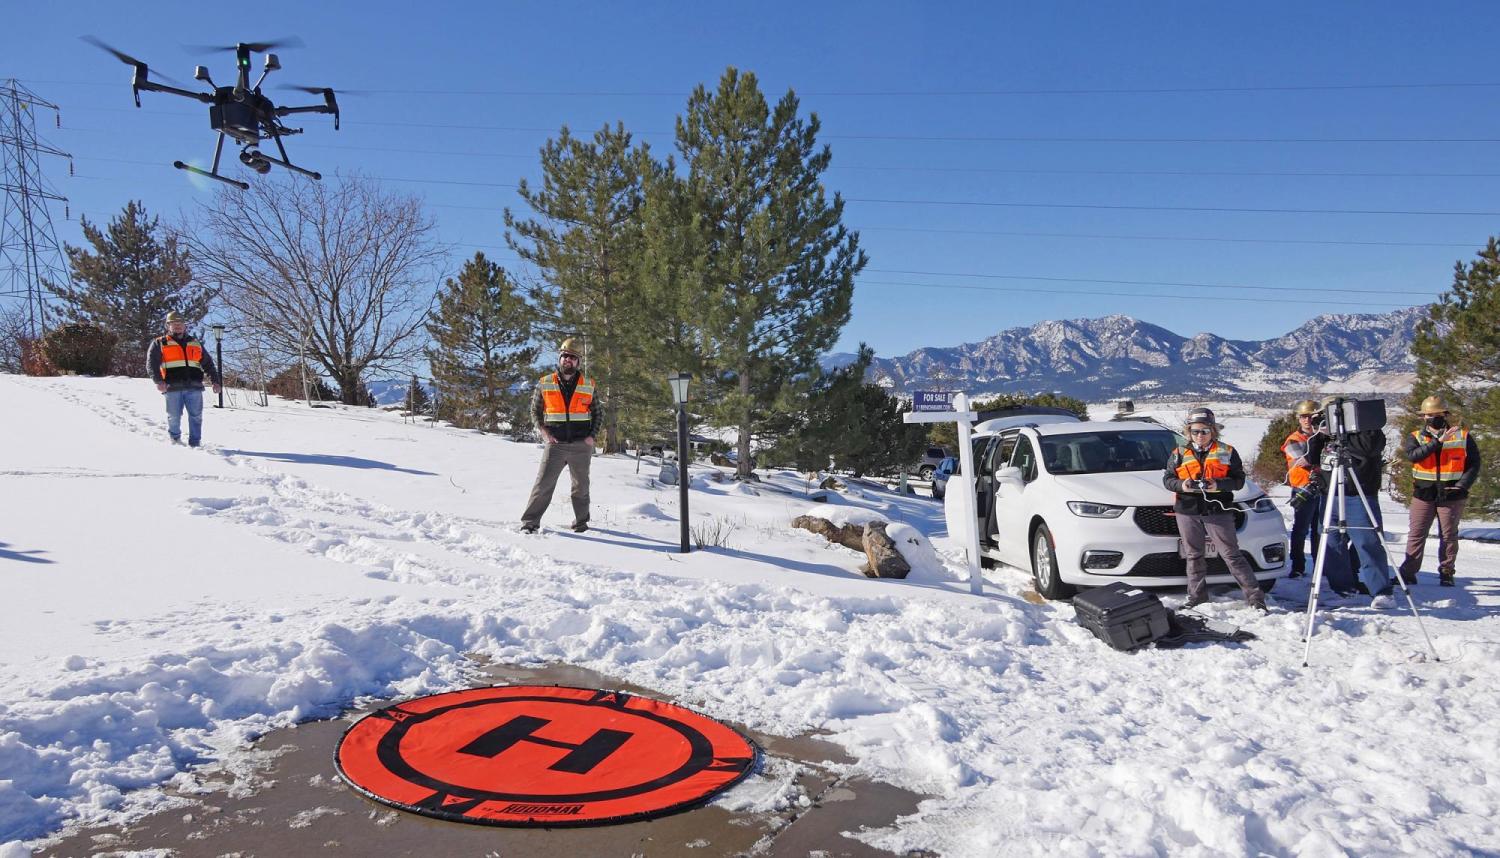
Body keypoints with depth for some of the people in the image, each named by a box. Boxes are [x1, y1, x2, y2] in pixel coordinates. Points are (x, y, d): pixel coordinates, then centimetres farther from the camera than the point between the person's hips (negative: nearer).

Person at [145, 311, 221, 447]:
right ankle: (175, 439, 21)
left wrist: (216, 381, 8)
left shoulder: (195, 343, 23)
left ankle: (195, 444, 2)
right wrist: (159, 380, -15)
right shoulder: (159, 344, 13)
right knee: (174, 417, -1)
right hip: (173, 387, -2)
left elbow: (208, 364, 21)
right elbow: (152, 364, 1)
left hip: (194, 387, 2)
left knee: (196, 416, -4)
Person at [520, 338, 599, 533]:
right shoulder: (545, 384, 2)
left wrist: (592, 436, -1)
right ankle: (530, 522, -5)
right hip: (555, 444, -1)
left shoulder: (588, 385, 4)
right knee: (543, 483, -9)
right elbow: (535, 410, 10)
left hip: (581, 445, 2)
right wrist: (543, 431, -5)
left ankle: (581, 522, 28)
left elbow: (596, 413, 12)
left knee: (581, 485, 13)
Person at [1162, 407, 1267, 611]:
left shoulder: (1227, 452, 4)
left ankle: (1255, 596, 0)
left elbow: (1239, 480, 0)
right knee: (1194, 556, 10)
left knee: (1231, 555, -4)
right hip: (1187, 512, 2)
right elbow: (1167, 478, 8)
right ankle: (1197, 596, 20)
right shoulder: (1179, 454, 9)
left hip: (1218, 511, -2)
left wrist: (1218, 485, -18)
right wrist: (1181, 485, -14)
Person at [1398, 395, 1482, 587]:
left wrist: (1462, 485, -12)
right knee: (1416, 534, 1)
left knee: (1449, 535, 6)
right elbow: (1412, 455, -17)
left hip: (1452, 496, 0)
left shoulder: (1463, 437, 4)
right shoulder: (1415, 438, 4)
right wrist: (1438, 442, -24)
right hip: (1423, 495, 0)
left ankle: (1446, 573, 17)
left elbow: (1473, 465, 2)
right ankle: (1408, 572, 4)